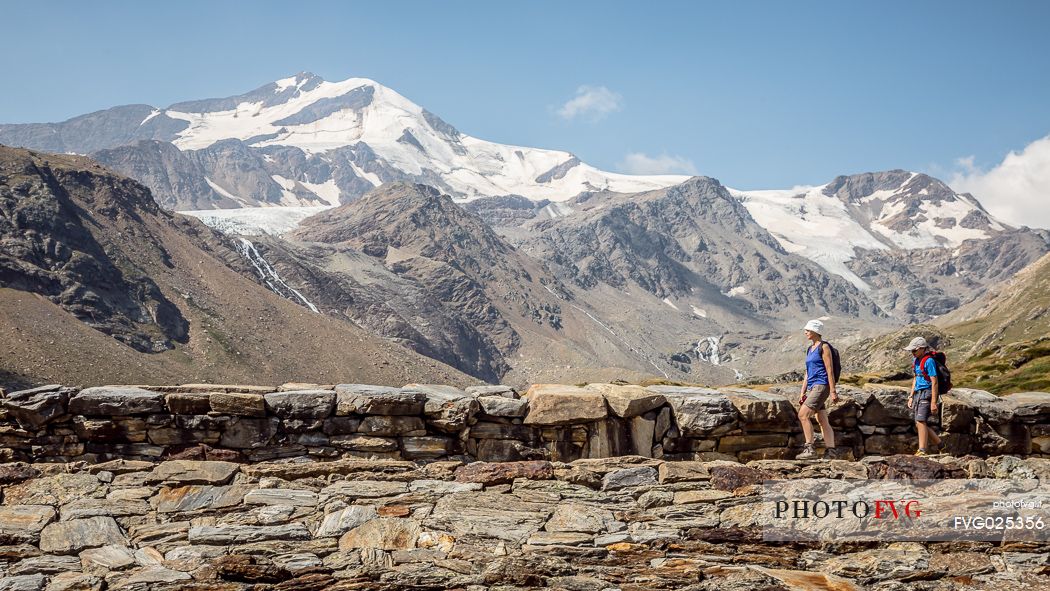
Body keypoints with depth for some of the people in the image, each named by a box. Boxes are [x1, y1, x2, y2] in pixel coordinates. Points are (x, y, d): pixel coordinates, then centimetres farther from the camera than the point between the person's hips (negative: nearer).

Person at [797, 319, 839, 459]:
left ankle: (809, 449, -19)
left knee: (803, 414, -19)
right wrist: (802, 393, 16)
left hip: (821, 385, -9)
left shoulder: (824, 347, -6)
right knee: (823, 421, 7)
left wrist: (833, 391, -15)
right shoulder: (810, 349, 19)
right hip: (812, 387, 9)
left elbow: (829, 370, -11)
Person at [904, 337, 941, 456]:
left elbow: (934, 382, -16)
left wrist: (934, 402, -20)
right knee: (918, 424, 9)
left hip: (927, 393, -9)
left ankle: (922, 451, -15)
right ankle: (940, 445, 22)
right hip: (918, 393, 9)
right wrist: (911, 397, 19)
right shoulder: (916, 360, 14)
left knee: (920, 421, -17)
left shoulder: (929, 361, -14)